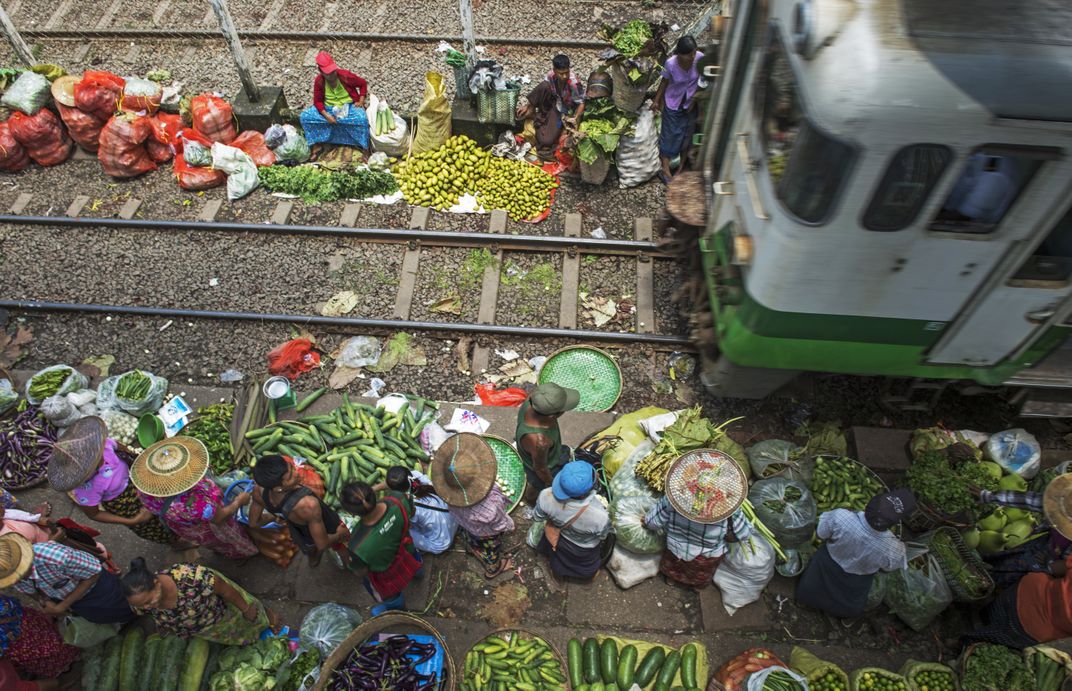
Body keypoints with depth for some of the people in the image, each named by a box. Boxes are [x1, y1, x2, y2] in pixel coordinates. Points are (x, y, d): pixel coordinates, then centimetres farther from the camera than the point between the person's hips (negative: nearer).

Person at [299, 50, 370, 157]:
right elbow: (318, 101, -6)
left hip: (349, 107, -2)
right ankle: (316, 144, -5)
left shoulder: (345, 76, -18)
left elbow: (363, 83, -3)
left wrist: (361, 101, -14)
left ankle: (363, 146, -17)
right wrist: (326, 116, -22)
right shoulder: (319, 81, -13)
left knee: (362, 119, -37)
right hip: (328, 108, 3)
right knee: (305, 116, -18)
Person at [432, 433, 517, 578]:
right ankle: (493, 567, 62)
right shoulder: (489, 510, -50)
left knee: (471, 539, 38)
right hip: (486, 536, -3)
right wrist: (508, 525, -5)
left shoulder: (449, 494, -36)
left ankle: (472, 547, 70)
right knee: (491, 550, 31)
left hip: (466, 527, 3)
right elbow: (501, 525, -27)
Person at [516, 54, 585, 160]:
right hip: (552, 102, 4)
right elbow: (542, 89, -3)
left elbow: (581, 103, -22)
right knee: (544, 85, -28)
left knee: (546, 140, -26)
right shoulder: (551, 75, -17)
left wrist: (575, 119, -36)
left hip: (563, 111, -4)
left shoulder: (574, 83, -30)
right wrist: (527, 105, -7)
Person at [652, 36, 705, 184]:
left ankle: (682, 166, 35)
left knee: (686, 134, 16)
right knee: (669, 134, 9)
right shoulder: (671, 64, -29)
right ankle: (665, 169, 22)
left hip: (690, 103, 3)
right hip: (673, 104, -3)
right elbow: (664, 82, -10)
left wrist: (694, 99, -7)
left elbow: (701, 81, -8)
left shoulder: (700, 58, -24)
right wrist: (657, 101, -2)